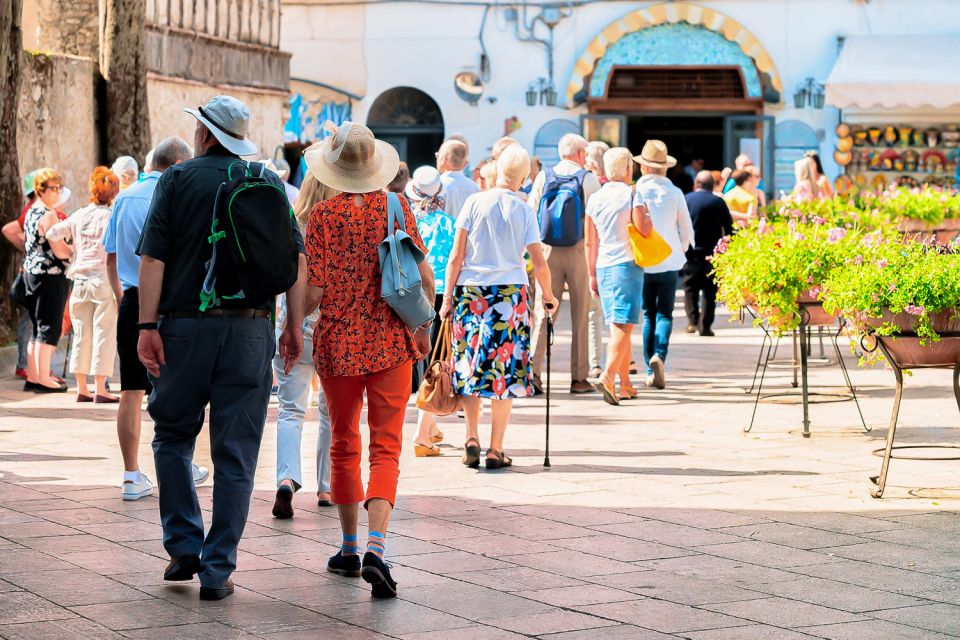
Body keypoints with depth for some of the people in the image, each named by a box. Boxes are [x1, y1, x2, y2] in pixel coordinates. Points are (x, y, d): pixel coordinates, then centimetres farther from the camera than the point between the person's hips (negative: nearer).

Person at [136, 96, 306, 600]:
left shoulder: (178, 179, 1)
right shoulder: (269, 184, 7)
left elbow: (153, 258, -6)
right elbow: (295, 260, 2)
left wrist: (147, 325, -6)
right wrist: (294, 326, 6)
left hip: (185, 326, -1)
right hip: (250, 329, 1)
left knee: (173, 435, 17)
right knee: (235, 452, 4)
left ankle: (183, 546, 11)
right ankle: (218, 569, 3)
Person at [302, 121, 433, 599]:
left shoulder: (323, 215, -7)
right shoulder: (396, 207, -1)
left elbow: (313, 292, -9)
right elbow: (424, 278, -1)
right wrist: (423, 323, 15)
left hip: (338, 341, 0)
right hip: (391, 341, 0)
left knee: (344, 446, 16)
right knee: (386, 447, 0)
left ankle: (350, 549, 24)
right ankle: (375, 549, -18)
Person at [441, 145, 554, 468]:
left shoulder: (475, 202, 0)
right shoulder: (524, 210, 0)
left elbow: (456, 257, -2)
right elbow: (539, 262, 0)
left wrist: (447, 296, 4)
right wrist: (549, 297, 15)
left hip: (470, 290, 1)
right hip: (510, 291, -1)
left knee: (469, 365, 10)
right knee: (505, 369, 4)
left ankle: (472, 438, -1)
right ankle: (496, 450, 3)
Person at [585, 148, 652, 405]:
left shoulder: (595, 199, 9)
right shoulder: (632, 194, -7)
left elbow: (590, 242, 11)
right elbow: (644, 229, -13)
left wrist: (592, 274, 17)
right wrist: (647, 216, 8)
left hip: (603, 267, 6)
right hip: (627, 264, -5)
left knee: (618, 327, 12)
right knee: (623, 326, -9)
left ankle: (625, 384, 14)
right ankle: (608, 376, -25)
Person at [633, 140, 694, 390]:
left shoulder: (636, 192, -5)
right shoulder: (675, 193, -2)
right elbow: (686, 230, 4)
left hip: (641, 263, 0)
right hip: (669, 262, 0)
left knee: (649, 315, 10)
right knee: (665, 313, 5)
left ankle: (651, 371, 7)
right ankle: (659, 355, -22)